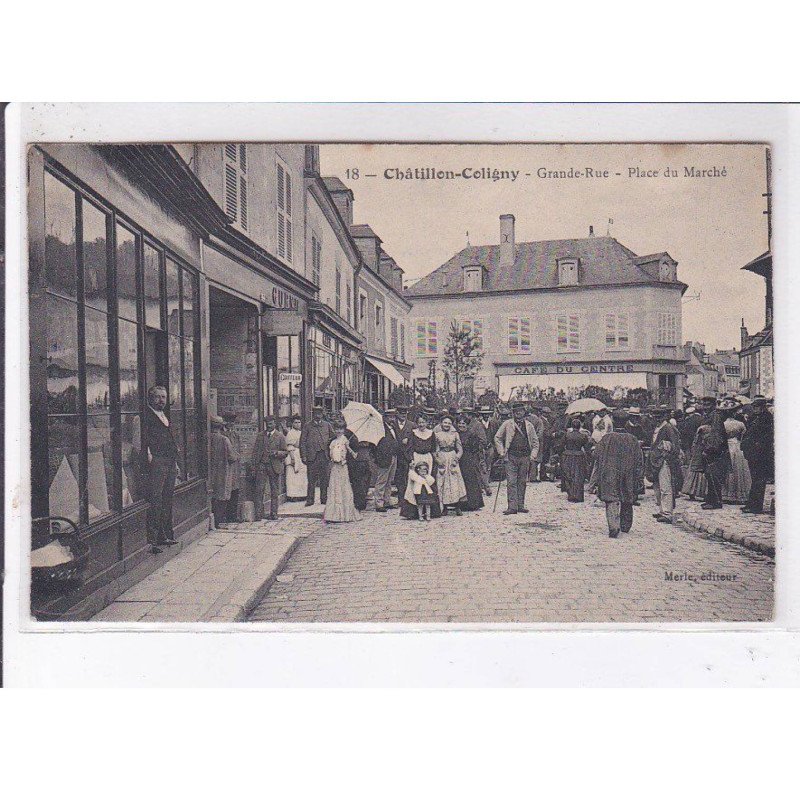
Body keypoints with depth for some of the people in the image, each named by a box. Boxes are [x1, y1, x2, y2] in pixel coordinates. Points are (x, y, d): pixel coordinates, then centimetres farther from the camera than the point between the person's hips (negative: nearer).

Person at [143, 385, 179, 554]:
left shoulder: (165, 417, 23)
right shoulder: (146, 415, -4)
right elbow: (142, 436, -15)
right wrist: (148, 453, -26)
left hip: (170, 464, 9)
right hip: (156, 462, -9)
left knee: (167, 500, 13)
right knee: (154, 501, -11)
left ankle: (165, 535, 21)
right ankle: (151, 540, -9)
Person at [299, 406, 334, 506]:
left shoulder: (327, 425, 12)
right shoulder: (308, 426, 5)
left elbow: (333, 438, 16)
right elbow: (302, 442, 2)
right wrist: (304, 456, -6)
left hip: (325, 455, 2)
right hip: (312, 456, -2)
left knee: (325, 479, 5)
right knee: (312, 479, -1)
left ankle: (324, 499, 13)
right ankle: (310, 499, 5)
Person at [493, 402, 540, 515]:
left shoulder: (529, 425, 10)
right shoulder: (507, 424, 3)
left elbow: (535, 441, 18)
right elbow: (497, 438, 8)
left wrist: (533, 454, 8)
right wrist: (501, 452, 0)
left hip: (525, 458, 3)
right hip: (511, 457, -3)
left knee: (522, 482, 7)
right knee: (511, 482, -7)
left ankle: (520, 506, 14)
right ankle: (512, 507, -8)